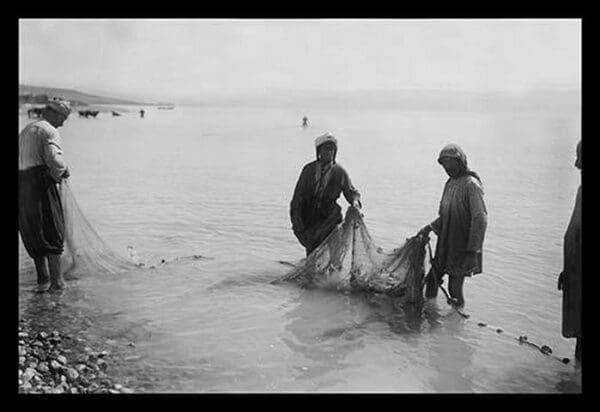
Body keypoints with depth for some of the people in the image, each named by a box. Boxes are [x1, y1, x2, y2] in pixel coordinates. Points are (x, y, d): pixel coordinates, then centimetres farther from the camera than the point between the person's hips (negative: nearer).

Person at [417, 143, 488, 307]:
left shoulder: (471, 185, -16)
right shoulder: (450, 183, 11)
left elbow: (480, 219, -20)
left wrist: (473, 251, -23)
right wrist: (429, 228, 9)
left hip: (461, 248, -8)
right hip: (445, 245, 8)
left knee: (455, 290, 0)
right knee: (432, 280, 14)